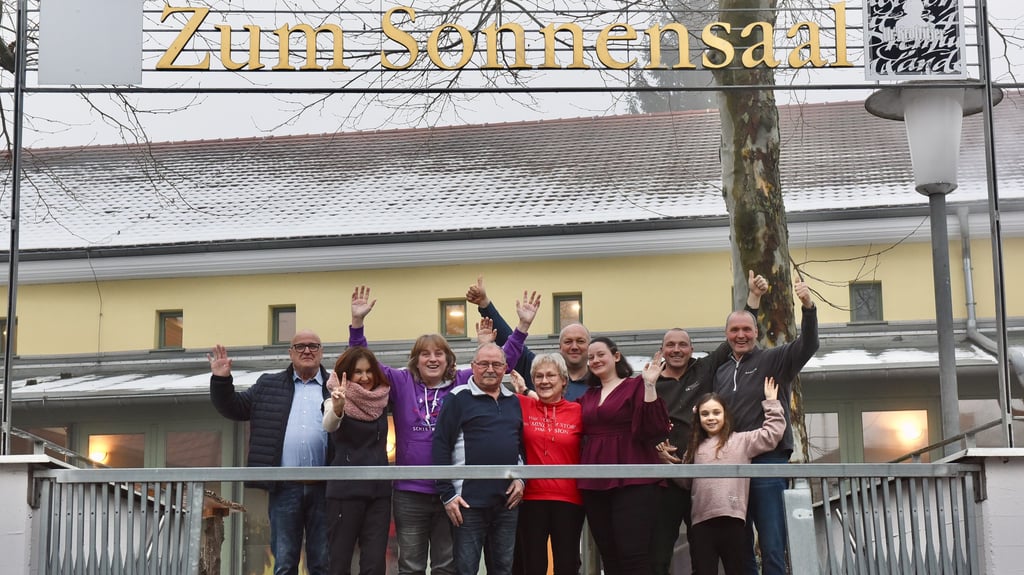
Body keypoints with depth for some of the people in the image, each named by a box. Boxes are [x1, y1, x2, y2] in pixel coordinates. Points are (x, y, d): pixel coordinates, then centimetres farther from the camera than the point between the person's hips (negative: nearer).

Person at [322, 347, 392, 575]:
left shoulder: (381, 400, 7)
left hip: (379, 489, 4)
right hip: (346, 490, -4)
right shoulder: (337, 401, -7)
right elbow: (328, 425, -28)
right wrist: (337, 407, -51)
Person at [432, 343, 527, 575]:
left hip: (507, 502, 5)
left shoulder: (514, 402, 14)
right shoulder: (458, 398, -4)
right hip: (469, 501, -5)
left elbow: (524, 445, 19)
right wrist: (447, 494, -12)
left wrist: (522, 478, 3)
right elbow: (440, 447, -8)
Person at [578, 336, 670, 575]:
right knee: (609, 556, 8)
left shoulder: (636, 386, 0)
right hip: (594, 483, 6)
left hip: (632, 481, -6)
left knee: (633, 554, -12)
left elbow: (654, 429, -10)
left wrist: (649, 386, -19)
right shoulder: (588, 396, 18)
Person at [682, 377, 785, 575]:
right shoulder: (695, 448, 21)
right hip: (702, 521, 4)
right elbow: (685, 481, 19)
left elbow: (772, 433, 2)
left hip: (732, 520, -3)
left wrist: (771, 403, 3)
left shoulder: (741, 440, 9)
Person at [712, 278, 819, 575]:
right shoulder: (721, 372, 17)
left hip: (768, 463, -5)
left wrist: (808, 307, -32)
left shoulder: (773, 360, 1)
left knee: (772, 548, -5)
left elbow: (807, 346, -16)